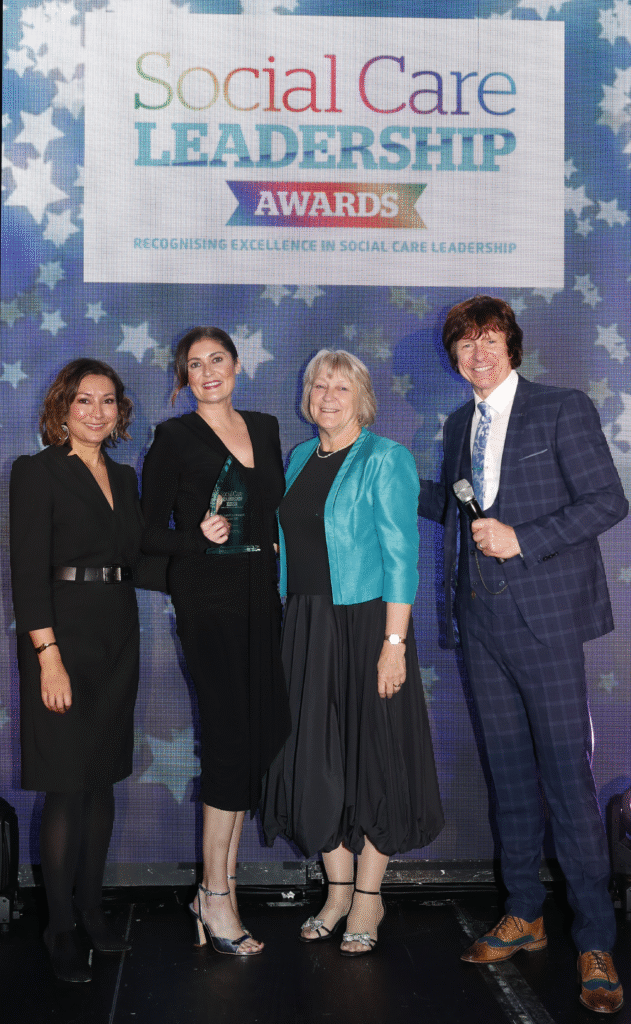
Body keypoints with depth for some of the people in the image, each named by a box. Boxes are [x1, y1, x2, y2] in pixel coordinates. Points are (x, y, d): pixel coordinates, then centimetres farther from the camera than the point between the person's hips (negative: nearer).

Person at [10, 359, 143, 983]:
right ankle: (60, 927, 10)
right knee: (68, 786, -3)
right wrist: (49, 655, -18)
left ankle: (91, 909, 23)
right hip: (63, 636, -6)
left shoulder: (125, 478, 15)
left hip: (118, 637, 6)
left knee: (103, 780, 11)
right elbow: (28, 569, -11)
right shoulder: (37, 471, -4)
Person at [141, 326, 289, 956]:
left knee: (263, 733, 5)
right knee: (232, 736, -7)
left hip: (261, 596, 6)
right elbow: (150, 535, -3)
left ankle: (221, 882, 20)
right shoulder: (174, 438, -2)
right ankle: (216, 897, 5)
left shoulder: (265, 428, 14)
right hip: (206, 599, -6)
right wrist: (199, 536, -21)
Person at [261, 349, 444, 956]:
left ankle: (368, 896, 17)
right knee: (316, 758, 8)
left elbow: (401, 554, -11)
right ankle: (338, 890, 23)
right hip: (305, 629, 6)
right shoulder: (300, 458, 13)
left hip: (365, 625, -6)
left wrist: (394, 641, -18)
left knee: (370, 754, 3)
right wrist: (288, 621, 10)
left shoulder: (386, 459, -6)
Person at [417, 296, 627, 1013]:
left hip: (544, 614, -6)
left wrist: (523, 539, -17)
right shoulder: (460, 424, 16)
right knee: (509, 772, 12)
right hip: (482, 617, 6)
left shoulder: (563, 410, -3)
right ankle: (524, 917, 25)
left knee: (567, 774, -5)